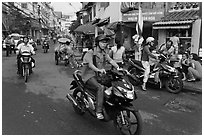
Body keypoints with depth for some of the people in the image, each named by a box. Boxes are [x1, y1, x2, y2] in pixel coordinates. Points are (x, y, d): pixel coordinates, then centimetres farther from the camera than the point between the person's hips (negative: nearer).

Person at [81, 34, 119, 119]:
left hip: (99, 75, 7)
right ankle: (98, 111, -28)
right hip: (89, 75, -6)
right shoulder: (90, 52, -9)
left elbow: (110, 60, -2)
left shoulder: (104, 53, 12)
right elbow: (90, 64, -25)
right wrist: (99, 70, -44)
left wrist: (118, 67, -20)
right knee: (100, 87, -30)